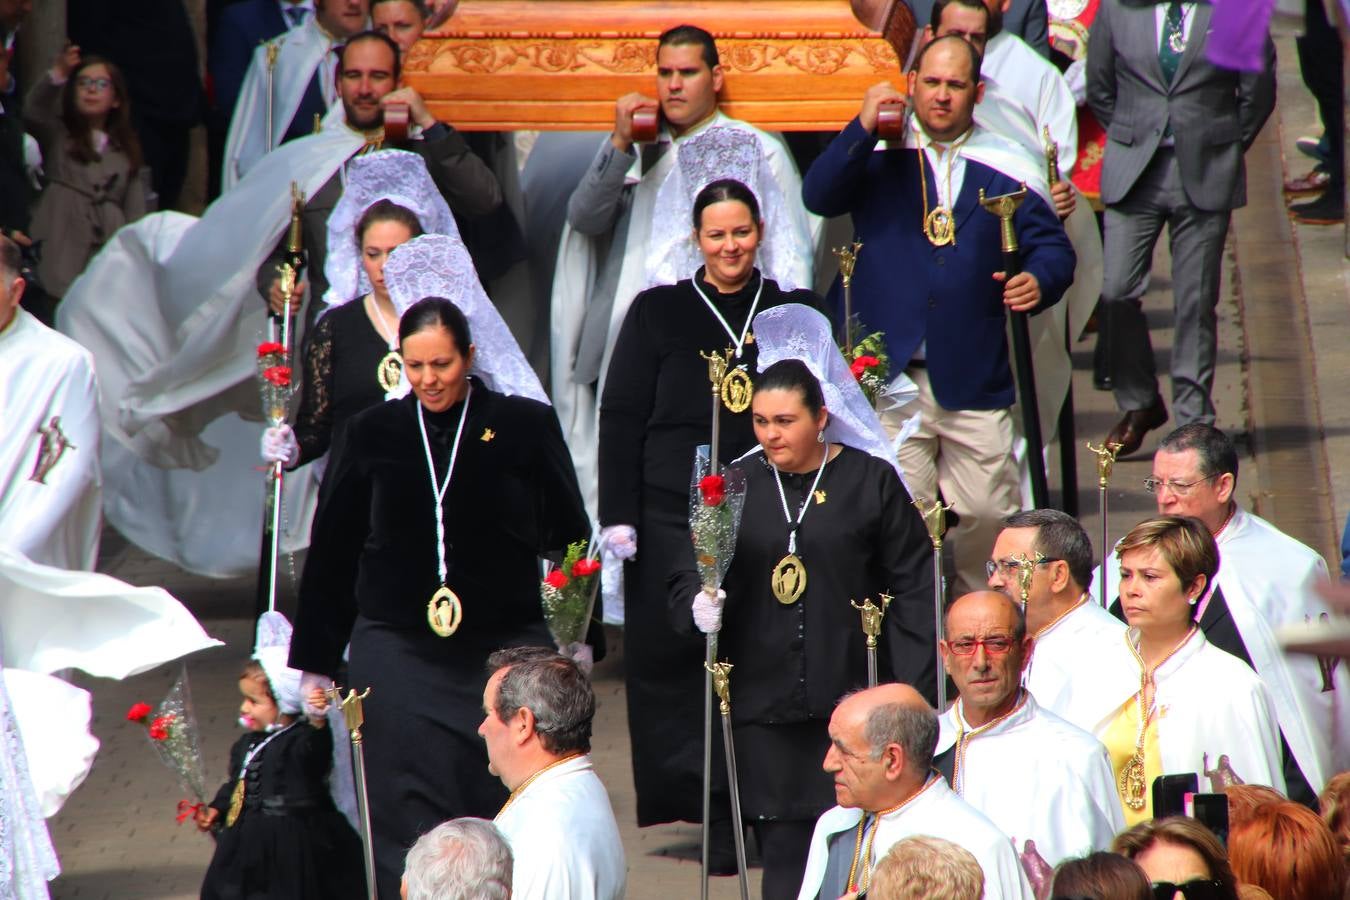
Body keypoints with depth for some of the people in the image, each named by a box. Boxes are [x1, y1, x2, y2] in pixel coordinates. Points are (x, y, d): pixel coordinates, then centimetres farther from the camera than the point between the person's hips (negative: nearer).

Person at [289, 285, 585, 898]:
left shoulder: (525, 428, 1)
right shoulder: (371, 436, 7)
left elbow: (568, 539, 4)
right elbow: (330, 555, 11)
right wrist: (314, 662, 11)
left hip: (505, 651, -1)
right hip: (397, 657, 1)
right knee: (408, 828, -2)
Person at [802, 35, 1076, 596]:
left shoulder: (1009, 169, 7)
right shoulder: (876, 157, 8)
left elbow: (1052, 248, 7)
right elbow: (818, 197, -8)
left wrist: (1038, 281, -16)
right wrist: (863, 129, -21)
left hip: (977, 382, 0)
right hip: (891, 380, 0)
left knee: (989, 518, 2)